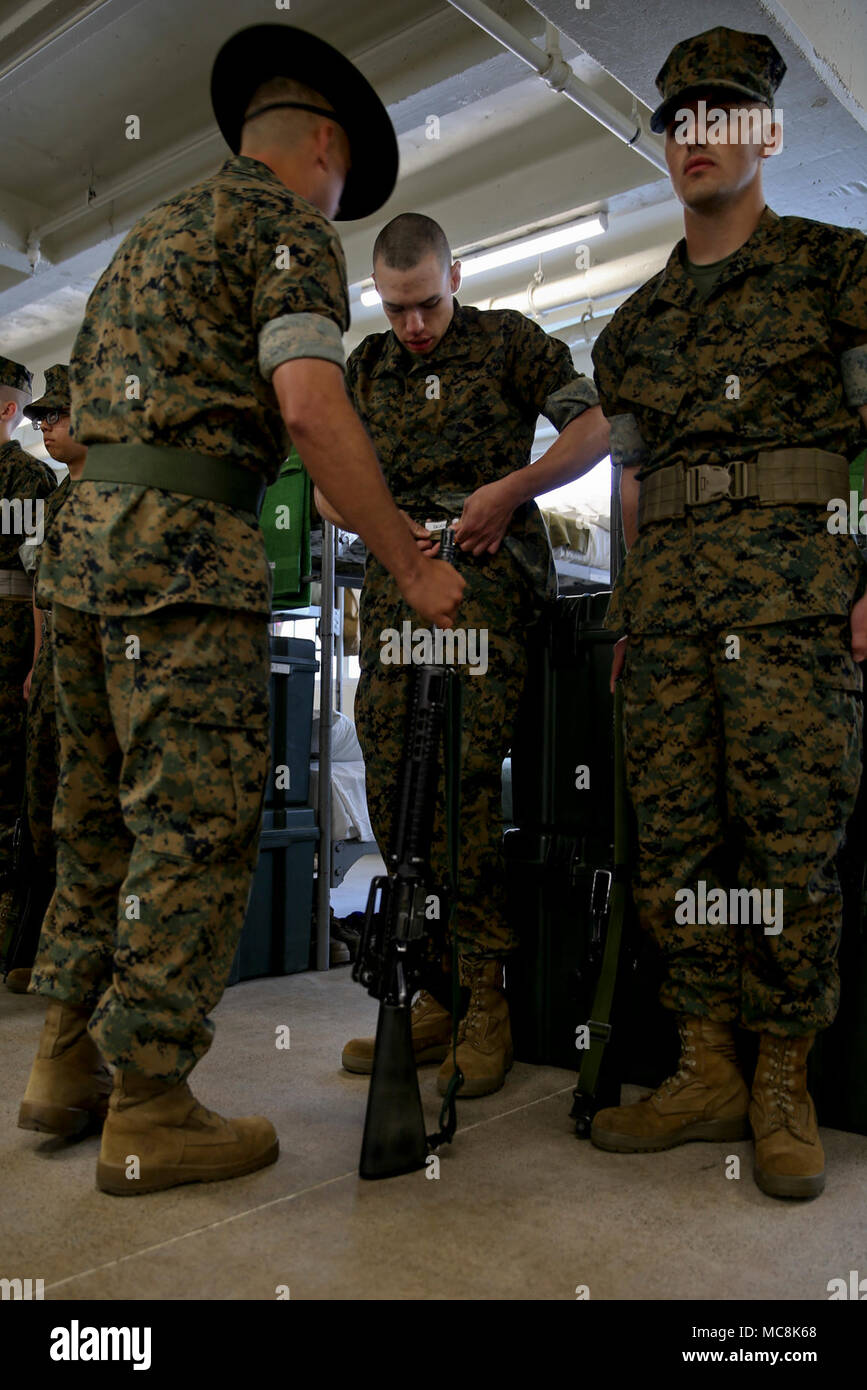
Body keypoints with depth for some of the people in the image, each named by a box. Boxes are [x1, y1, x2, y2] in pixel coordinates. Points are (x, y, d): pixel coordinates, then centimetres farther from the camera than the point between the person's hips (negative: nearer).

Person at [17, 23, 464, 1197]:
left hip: (83, 533, 9)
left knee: (102, 820, 13)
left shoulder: (151, 232, 28)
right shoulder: (286, 223, 2)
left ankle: (68, 1067, 22)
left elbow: (83, 411, 25)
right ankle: (149, 1113, 2)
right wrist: (412, 564, -10)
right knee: (197, 830, -5)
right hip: (183, 542, -9)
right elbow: (310, 407, -14)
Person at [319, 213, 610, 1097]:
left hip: (485, 575, -5)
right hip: (394, 586, 5)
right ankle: (437, 996, 8)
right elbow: (327, 484, 22)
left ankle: (483, 1006, -6)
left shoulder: (505, 339, 11)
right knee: (391, 790, -1)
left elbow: (599, 425, 4)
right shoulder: (363, 368, 23)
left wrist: (510, 488, -9)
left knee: (463, 785, -16)